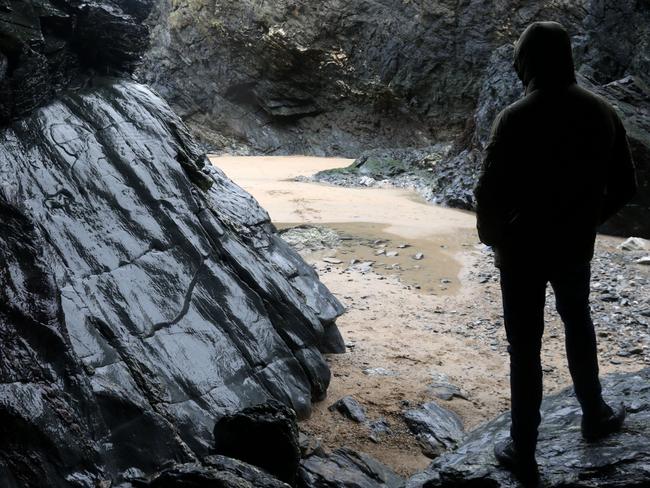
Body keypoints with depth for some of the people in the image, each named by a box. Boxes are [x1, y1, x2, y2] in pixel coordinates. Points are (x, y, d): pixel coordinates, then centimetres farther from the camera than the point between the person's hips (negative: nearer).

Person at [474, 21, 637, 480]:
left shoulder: (516, 118, -20)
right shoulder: (602, 112, -4)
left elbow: (490, 192, -21)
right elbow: (625, 184, 3)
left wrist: (492, 235, -2)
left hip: (523, 250, -4)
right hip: (576, 247, 5)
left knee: (525, 347, 7)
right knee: (579, 324, 29)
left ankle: (523, 451, 18)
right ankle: (595, 414, 43)